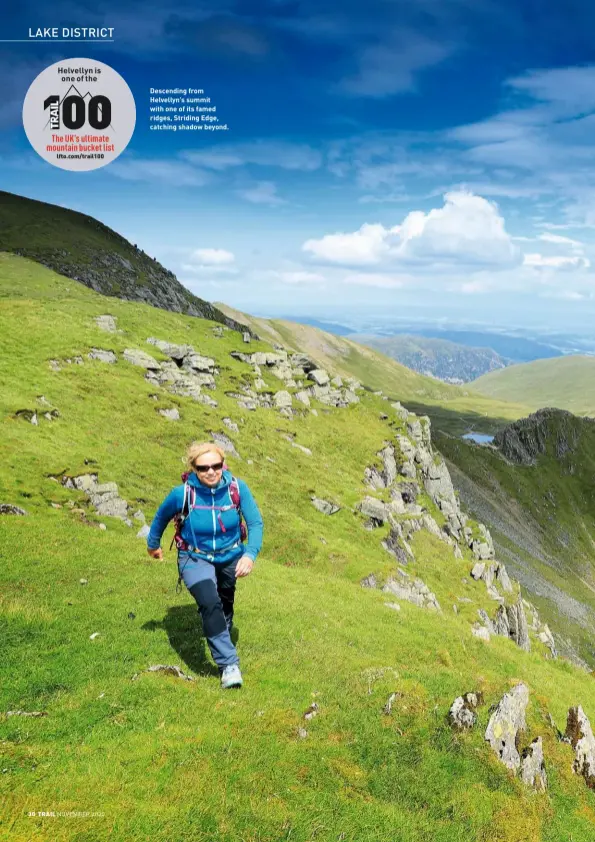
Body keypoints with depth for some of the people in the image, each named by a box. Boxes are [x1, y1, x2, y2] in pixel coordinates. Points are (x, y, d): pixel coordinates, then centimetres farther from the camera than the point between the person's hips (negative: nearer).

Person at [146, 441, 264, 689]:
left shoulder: (237, 488, -24)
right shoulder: (182, 493, -25)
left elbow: (255, 523, -15)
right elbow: (161, 517, -4)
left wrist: (250, 554, -31)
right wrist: (153, 544, 12)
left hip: (230, 557, 3)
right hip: (196, 559, -3)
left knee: (225, 603, 25)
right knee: (210, 604, -27)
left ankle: (222, 638, 56)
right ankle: (229, 664, -16)